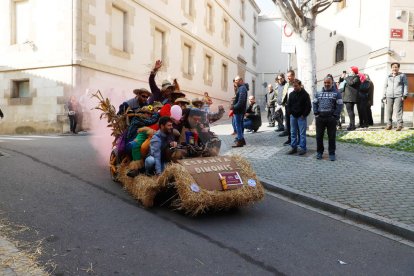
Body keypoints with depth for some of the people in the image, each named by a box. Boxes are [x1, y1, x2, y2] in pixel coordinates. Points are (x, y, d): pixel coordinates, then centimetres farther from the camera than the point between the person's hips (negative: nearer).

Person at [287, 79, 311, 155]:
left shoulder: (305, 94, -6)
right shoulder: (291, 94, 7)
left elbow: (308, 106, -6)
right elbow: (288, 105, 15)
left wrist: (304, 115, -10)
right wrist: (290, 113, 4)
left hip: (301, 117, -5)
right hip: (293, 116, 5)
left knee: (302, 133, -1)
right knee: (293, 133, 8)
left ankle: (303, 148, 5)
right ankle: (294, 147, 16)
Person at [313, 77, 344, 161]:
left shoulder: (336, 93, 3)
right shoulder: (318, 93, 14)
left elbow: (340, 105, -2)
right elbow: (315, 103, 11)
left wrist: (335, 116, -10)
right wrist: (316, 113, -2)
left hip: (331, 118, -3)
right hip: (320, 118, 3)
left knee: (332, 137, 3)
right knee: (319, 136, 7)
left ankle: (332, 153, 12)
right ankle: (319, 152, 19)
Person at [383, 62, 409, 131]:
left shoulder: (402, 75, 12)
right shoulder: (388, 77, 20)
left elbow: (405, 86, 7)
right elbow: (385, 87, 20)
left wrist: (404, 95, -4)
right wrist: (384, 97, 10)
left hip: (398, 96, -3)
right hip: (389, 96, 3)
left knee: (398, 110, -12)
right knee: (389, 111, -3)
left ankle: (399, 125, -11)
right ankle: (389, 124, 3)